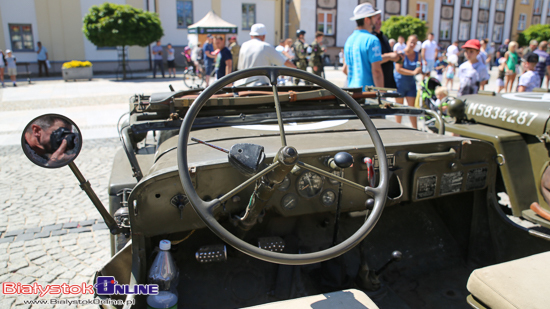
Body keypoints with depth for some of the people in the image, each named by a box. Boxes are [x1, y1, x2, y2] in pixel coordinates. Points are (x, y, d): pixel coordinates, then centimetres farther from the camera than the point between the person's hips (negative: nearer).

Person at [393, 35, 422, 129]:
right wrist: (413, 72, -26)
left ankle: (415, 128, 6)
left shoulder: (417, 55, 7)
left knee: (411, 106, 3)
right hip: (400, 83, -4)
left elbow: (420, 68, 19)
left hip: (411, 83, 4)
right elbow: (398, 69, -21)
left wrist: (421, 70, -5)